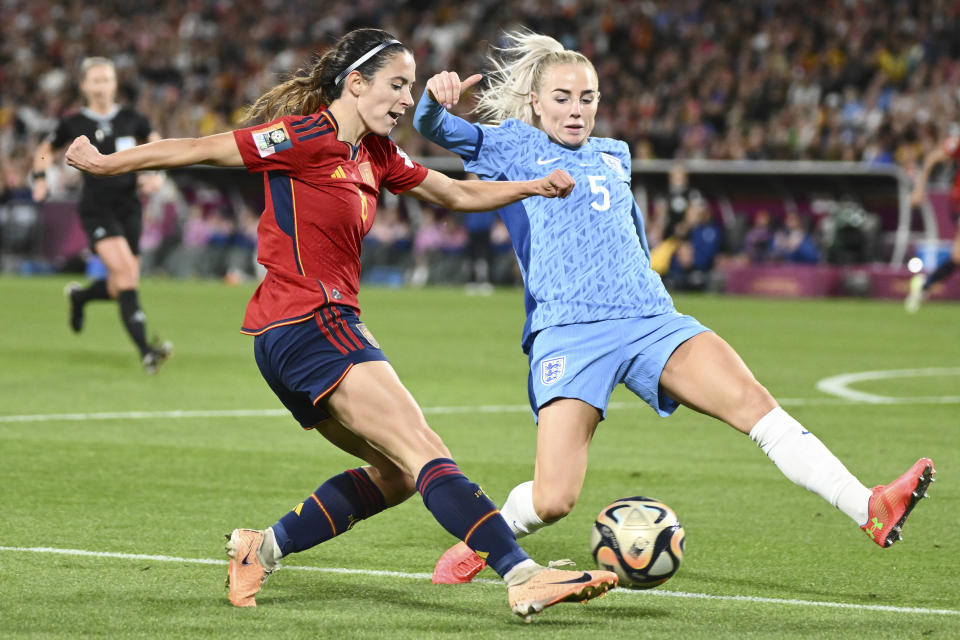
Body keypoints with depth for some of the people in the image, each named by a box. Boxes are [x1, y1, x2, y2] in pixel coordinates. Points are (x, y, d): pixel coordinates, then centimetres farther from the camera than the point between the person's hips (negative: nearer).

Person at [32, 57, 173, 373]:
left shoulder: (130, 119, 4)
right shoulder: (74, 124, 1)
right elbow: (46, 149, 18)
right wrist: (40, 177, 2)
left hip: (128, 206, 4)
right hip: (96, 209, -4)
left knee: (121, 287, 5)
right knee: (124, 268, -24)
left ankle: (79, 296, 42)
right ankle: (145, 350, -30)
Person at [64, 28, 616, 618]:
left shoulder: (376, 155, 15)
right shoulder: (308, 137, -11)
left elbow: (457, 194, 25)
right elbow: (198, 149, -6)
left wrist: (532, 187, 11)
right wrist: (105, 164, -1)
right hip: (307, 323, -10)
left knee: (396, 472, 12)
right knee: (428, 455, -17)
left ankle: (260, 549, 14)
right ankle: (524, 578, -24)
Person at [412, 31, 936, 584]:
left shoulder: (613, 157, 25)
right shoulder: (512, 147, 11)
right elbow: (437, 129, -3)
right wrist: (437, 99, -24)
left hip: (650, 319, 4)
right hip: (568, 332, -4)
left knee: (753, 402, -20)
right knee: (552, 500, -14)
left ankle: (870, 510, -29)